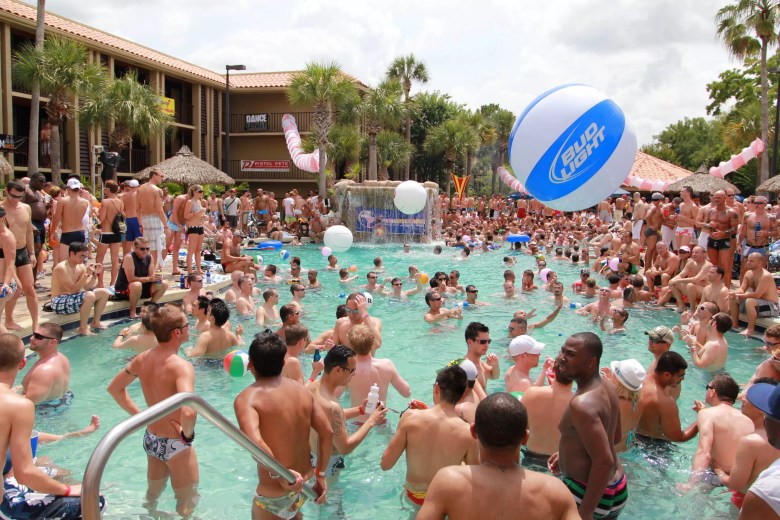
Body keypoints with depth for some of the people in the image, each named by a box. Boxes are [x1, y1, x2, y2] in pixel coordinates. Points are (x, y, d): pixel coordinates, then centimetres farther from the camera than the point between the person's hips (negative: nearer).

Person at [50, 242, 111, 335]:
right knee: (90, 295, -34)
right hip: (60, 302, -9)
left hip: (73, 297, 9)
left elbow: (87, 287, 3)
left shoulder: (81, 266, 5)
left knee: (104, 292, 2)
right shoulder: (61, 268, -19)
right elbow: (73, 290, -24)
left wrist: (95, 274, -9)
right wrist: (86, 275, -27)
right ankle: (83, 328, -23)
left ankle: (96, 322, 10)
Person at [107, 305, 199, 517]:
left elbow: (114, 388, 9)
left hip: (151, 439, 7)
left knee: (152, 494, 31)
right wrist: (187, 434, -23)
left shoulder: (143, 358, -5)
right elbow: (189, 412, -43)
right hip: (175, 445, -7)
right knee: (188, 503, 16)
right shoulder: (181, 366, -29)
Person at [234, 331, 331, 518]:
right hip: (304, 484, 6)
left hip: (274, 495, -6)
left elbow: (253, 441, -34)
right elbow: (327, 432, 1)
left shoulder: (247, 398, -17)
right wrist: (320, 475, 8)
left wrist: (280, 474, -27)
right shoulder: (302, 390, 1)